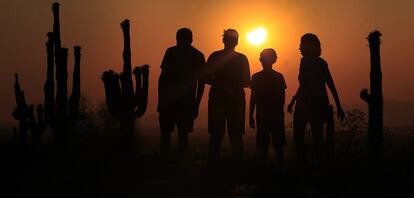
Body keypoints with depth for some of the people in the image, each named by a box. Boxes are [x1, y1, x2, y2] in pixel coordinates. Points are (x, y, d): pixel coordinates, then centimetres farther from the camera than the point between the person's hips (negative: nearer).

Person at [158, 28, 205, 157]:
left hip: (169, 99, -3)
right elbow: (201, 83, 9)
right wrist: (196, 104, 14)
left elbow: (163, 77, -6)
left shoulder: (171, 52, -1)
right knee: (183, 133, 4)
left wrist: (160, 99, -2)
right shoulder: (199, 56, 10)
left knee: (165, 131, 5)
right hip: (188, 101, 3)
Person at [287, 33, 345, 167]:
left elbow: (304, 84, -16)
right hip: (322, 103, 6)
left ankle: (303, 162, -6)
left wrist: (293, 100, -14)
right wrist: (339, 107, 13)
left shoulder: (306, 60, -8)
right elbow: (332, 86, 11)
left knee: (298, 135, 2)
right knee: (317, 136, 9)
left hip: (306, 103, -6)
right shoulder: (322, 63, 12)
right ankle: (319, 164, 9)